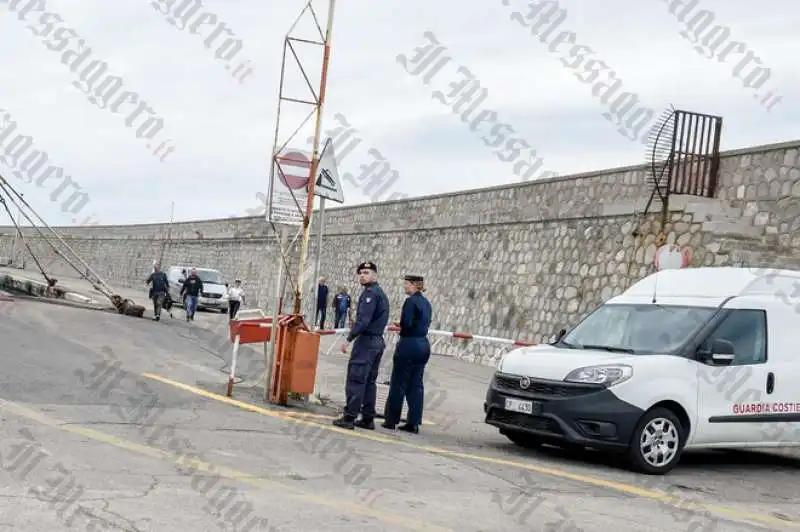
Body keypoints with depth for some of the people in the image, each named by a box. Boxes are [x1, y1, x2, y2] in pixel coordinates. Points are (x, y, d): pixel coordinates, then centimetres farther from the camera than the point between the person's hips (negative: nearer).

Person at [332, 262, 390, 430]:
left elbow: (363, 320, -21)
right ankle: (367, 419, 14)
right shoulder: (382, 294, 17)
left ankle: (349, 417, -7)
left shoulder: (370, 293, -13)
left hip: (366, 340, -9)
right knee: (369, 381, 12)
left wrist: (349, 339, -19)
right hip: (378, 341, 9)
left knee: (356, 379, -7)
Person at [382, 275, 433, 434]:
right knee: (416, 385, 9)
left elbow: (406, 324, -19)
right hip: (424, 345, 8)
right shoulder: (426, 303, 12)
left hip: (409, 344, -8)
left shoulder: (411, 301, -13)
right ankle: (414, 423, 10)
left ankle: (391, 420, 7)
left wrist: (399, 327, 2)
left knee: (398, 383, 1)